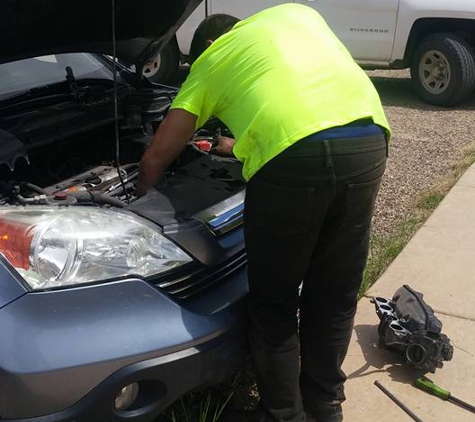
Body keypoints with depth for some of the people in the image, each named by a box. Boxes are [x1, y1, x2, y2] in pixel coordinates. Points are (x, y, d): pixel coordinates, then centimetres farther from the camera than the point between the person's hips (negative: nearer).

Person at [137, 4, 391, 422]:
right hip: (368, 141, 5)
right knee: (335, 293, 21)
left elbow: (156, 157, 21)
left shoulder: (209, 63, 22)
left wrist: (141, 199, 41)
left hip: (294, 155, -5)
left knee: (275, 304, 15)